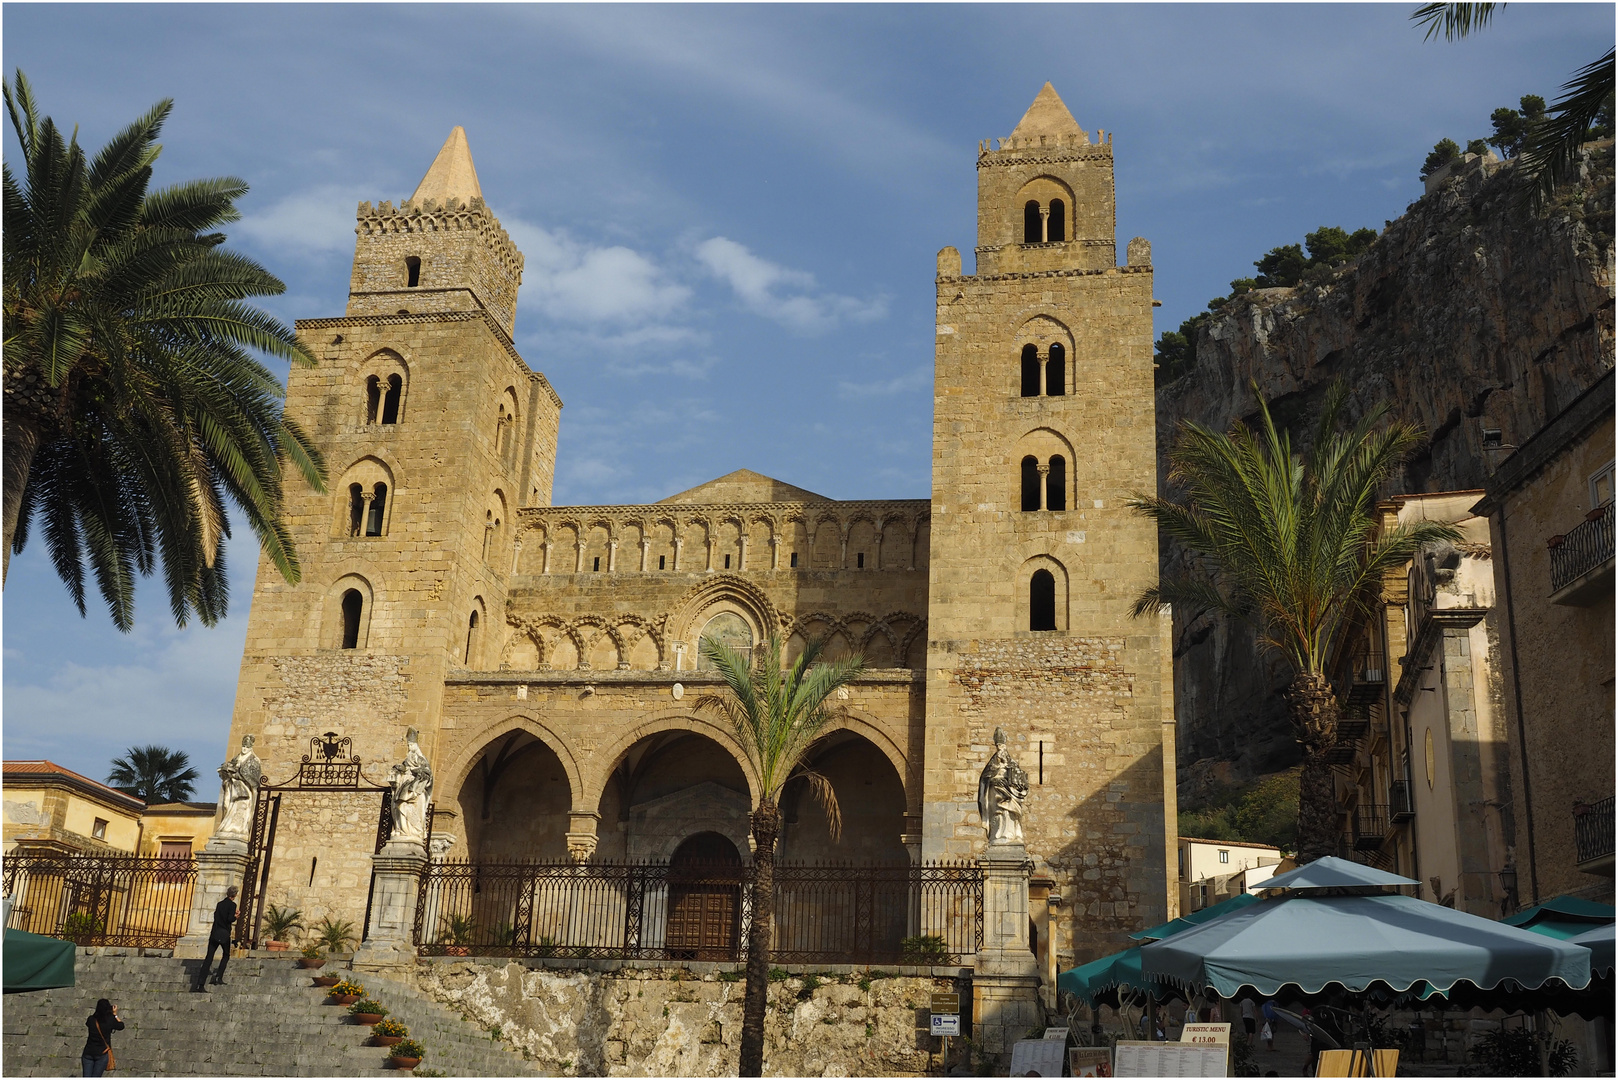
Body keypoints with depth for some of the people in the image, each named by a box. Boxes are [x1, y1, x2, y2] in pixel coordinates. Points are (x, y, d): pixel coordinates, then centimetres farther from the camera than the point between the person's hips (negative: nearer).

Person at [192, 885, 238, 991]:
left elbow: (215, 917, 17)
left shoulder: (219, 904, 13)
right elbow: (230, 919, -16)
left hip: (214, 933, 5)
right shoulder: (232, 905, -5)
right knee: (226, 955, 19)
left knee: (208, 958, 0)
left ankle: (200, 984, -7)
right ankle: (218, 977, 7)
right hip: (224, 934, -5)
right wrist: (235, 917, 5)